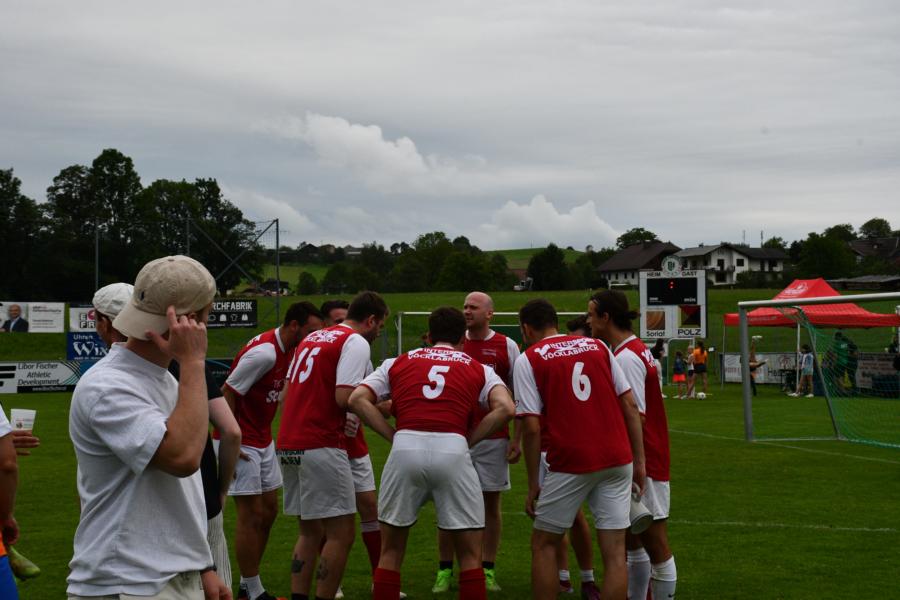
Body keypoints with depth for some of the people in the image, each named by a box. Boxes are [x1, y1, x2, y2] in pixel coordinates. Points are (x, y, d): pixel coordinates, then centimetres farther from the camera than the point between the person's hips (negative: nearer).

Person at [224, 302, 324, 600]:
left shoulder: (288, 349, 5)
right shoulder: (264, 352, -23)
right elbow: (226, 394, -21)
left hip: (264, 441, 9)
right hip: (243, 442, -9)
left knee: (268, 511, 12)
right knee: (251, 515, -4)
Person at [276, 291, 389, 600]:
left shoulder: (311, 338, 19)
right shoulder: (356, 343, -6)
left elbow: (288, 392, 19)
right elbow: (344, 397, -16)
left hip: (288, 444, 9)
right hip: (321, 447, -8)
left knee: (310, 532, 16)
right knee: (341, 534, -1)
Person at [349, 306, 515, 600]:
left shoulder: (398, 363, 21)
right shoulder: (480, 370, 18)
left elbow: (357, 399, 9)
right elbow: (505, 408, 0)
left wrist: (392, 434, 10)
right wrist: (469, 439, 7)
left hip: (405, 448, 1)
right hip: (453, 449, -1)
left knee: (391, 550, 17)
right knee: (470, 554, 11)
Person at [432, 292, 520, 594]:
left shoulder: (507, 347, 0)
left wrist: (518, 439, -3)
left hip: (493, 438, -1)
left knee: (491, 504, 4)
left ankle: (488, 570, 12)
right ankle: (445, 570, 11)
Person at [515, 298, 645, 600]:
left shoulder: (528, 359, 0)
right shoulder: (598, 346, 12)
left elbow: (532, 428, -6)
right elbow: (629, 405, 7)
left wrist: (533, 485, 0)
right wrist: (639, 460, 11)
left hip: (569, 464, -3)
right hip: (618, 460, 3)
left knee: (544, 544, 14)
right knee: (615, 552, 5)